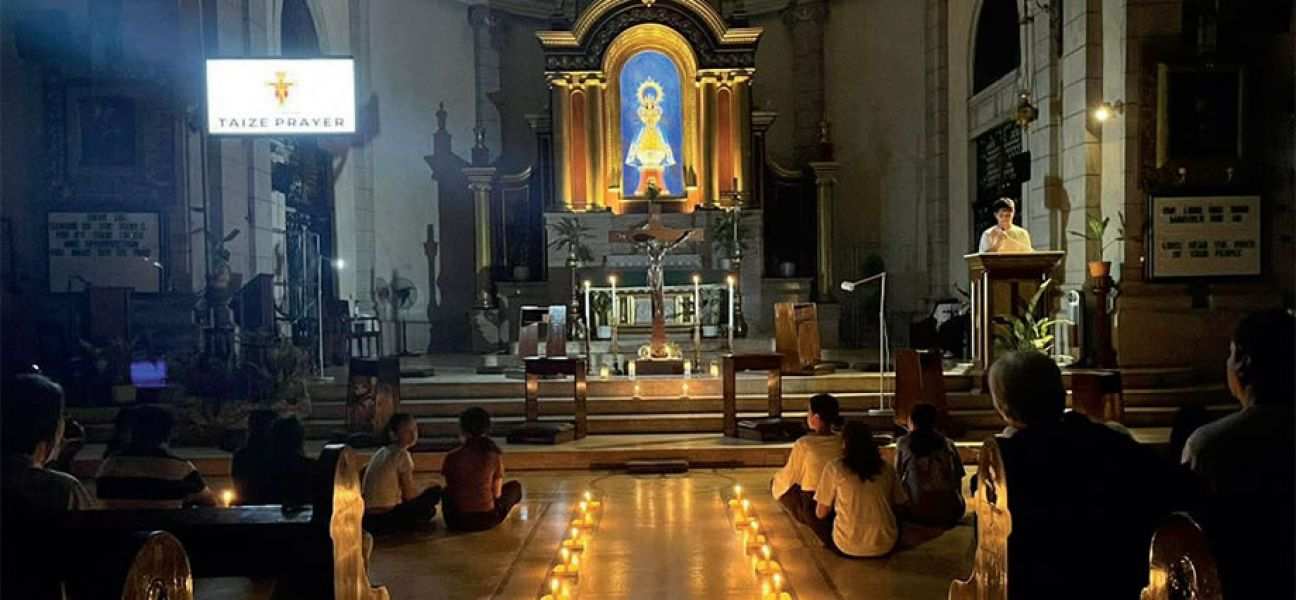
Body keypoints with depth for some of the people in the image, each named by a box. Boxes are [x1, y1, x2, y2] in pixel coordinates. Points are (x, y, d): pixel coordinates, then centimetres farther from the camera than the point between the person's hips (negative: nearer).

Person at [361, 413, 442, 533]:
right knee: (435, 491, 1)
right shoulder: (402, 455, -9)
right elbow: (410, 494, -5)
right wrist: (426, 497, 15)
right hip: (384, 518, -8)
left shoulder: (381, 452, 14)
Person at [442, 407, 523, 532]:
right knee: (515, 486, 23)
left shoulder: (452, 457, -7)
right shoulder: (495, 455, -7)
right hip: (487, 519, -2)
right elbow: (497, 493, 0)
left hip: (457, 521, 2)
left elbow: (451, 490, 5)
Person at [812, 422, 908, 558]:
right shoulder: (887, 468, 2)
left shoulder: (834, 468, -5)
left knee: (821, 521, 25)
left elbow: (821, 513, 2)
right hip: (885, 547, 3)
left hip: (848, 548, -3)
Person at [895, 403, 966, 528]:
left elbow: (898, 477, 6)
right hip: (949, 512, 2)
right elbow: (958, 479, 9)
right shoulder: (948, 444, 6)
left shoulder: (903, 443, 2)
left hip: (916, 514, -2)